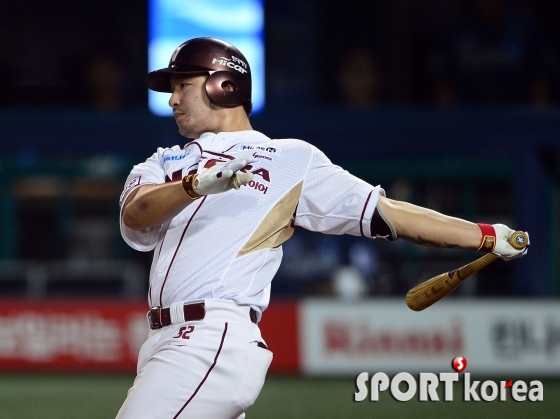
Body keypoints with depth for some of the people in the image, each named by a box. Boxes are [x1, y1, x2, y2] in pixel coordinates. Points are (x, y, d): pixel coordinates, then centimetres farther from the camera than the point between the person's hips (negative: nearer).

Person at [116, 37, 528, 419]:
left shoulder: (291, 159, 10)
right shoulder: (163, 164, 20)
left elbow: (386, 213, 6)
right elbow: (135, 213, -2)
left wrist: (487, 236, -2)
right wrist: (197, 185, -23)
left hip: (215, 342, -6)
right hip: (164, 343, 6)